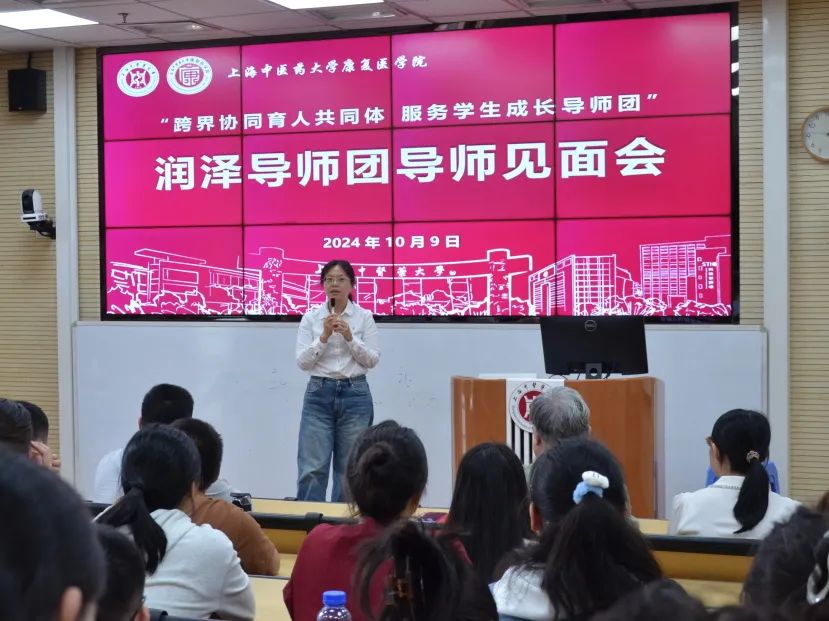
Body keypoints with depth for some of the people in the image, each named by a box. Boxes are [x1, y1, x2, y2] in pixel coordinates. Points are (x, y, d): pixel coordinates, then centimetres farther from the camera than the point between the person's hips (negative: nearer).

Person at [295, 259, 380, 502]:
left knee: (349, 469, 6)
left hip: (354, 394, 0)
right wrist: (324, 336, -15)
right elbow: (303, 362, -4)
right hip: (319, 393, 0)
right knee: (312, 468, -5)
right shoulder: (311, 317, 2)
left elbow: (372, 360, -3)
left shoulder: (364, 317, 1)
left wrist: (350, 337, -15)